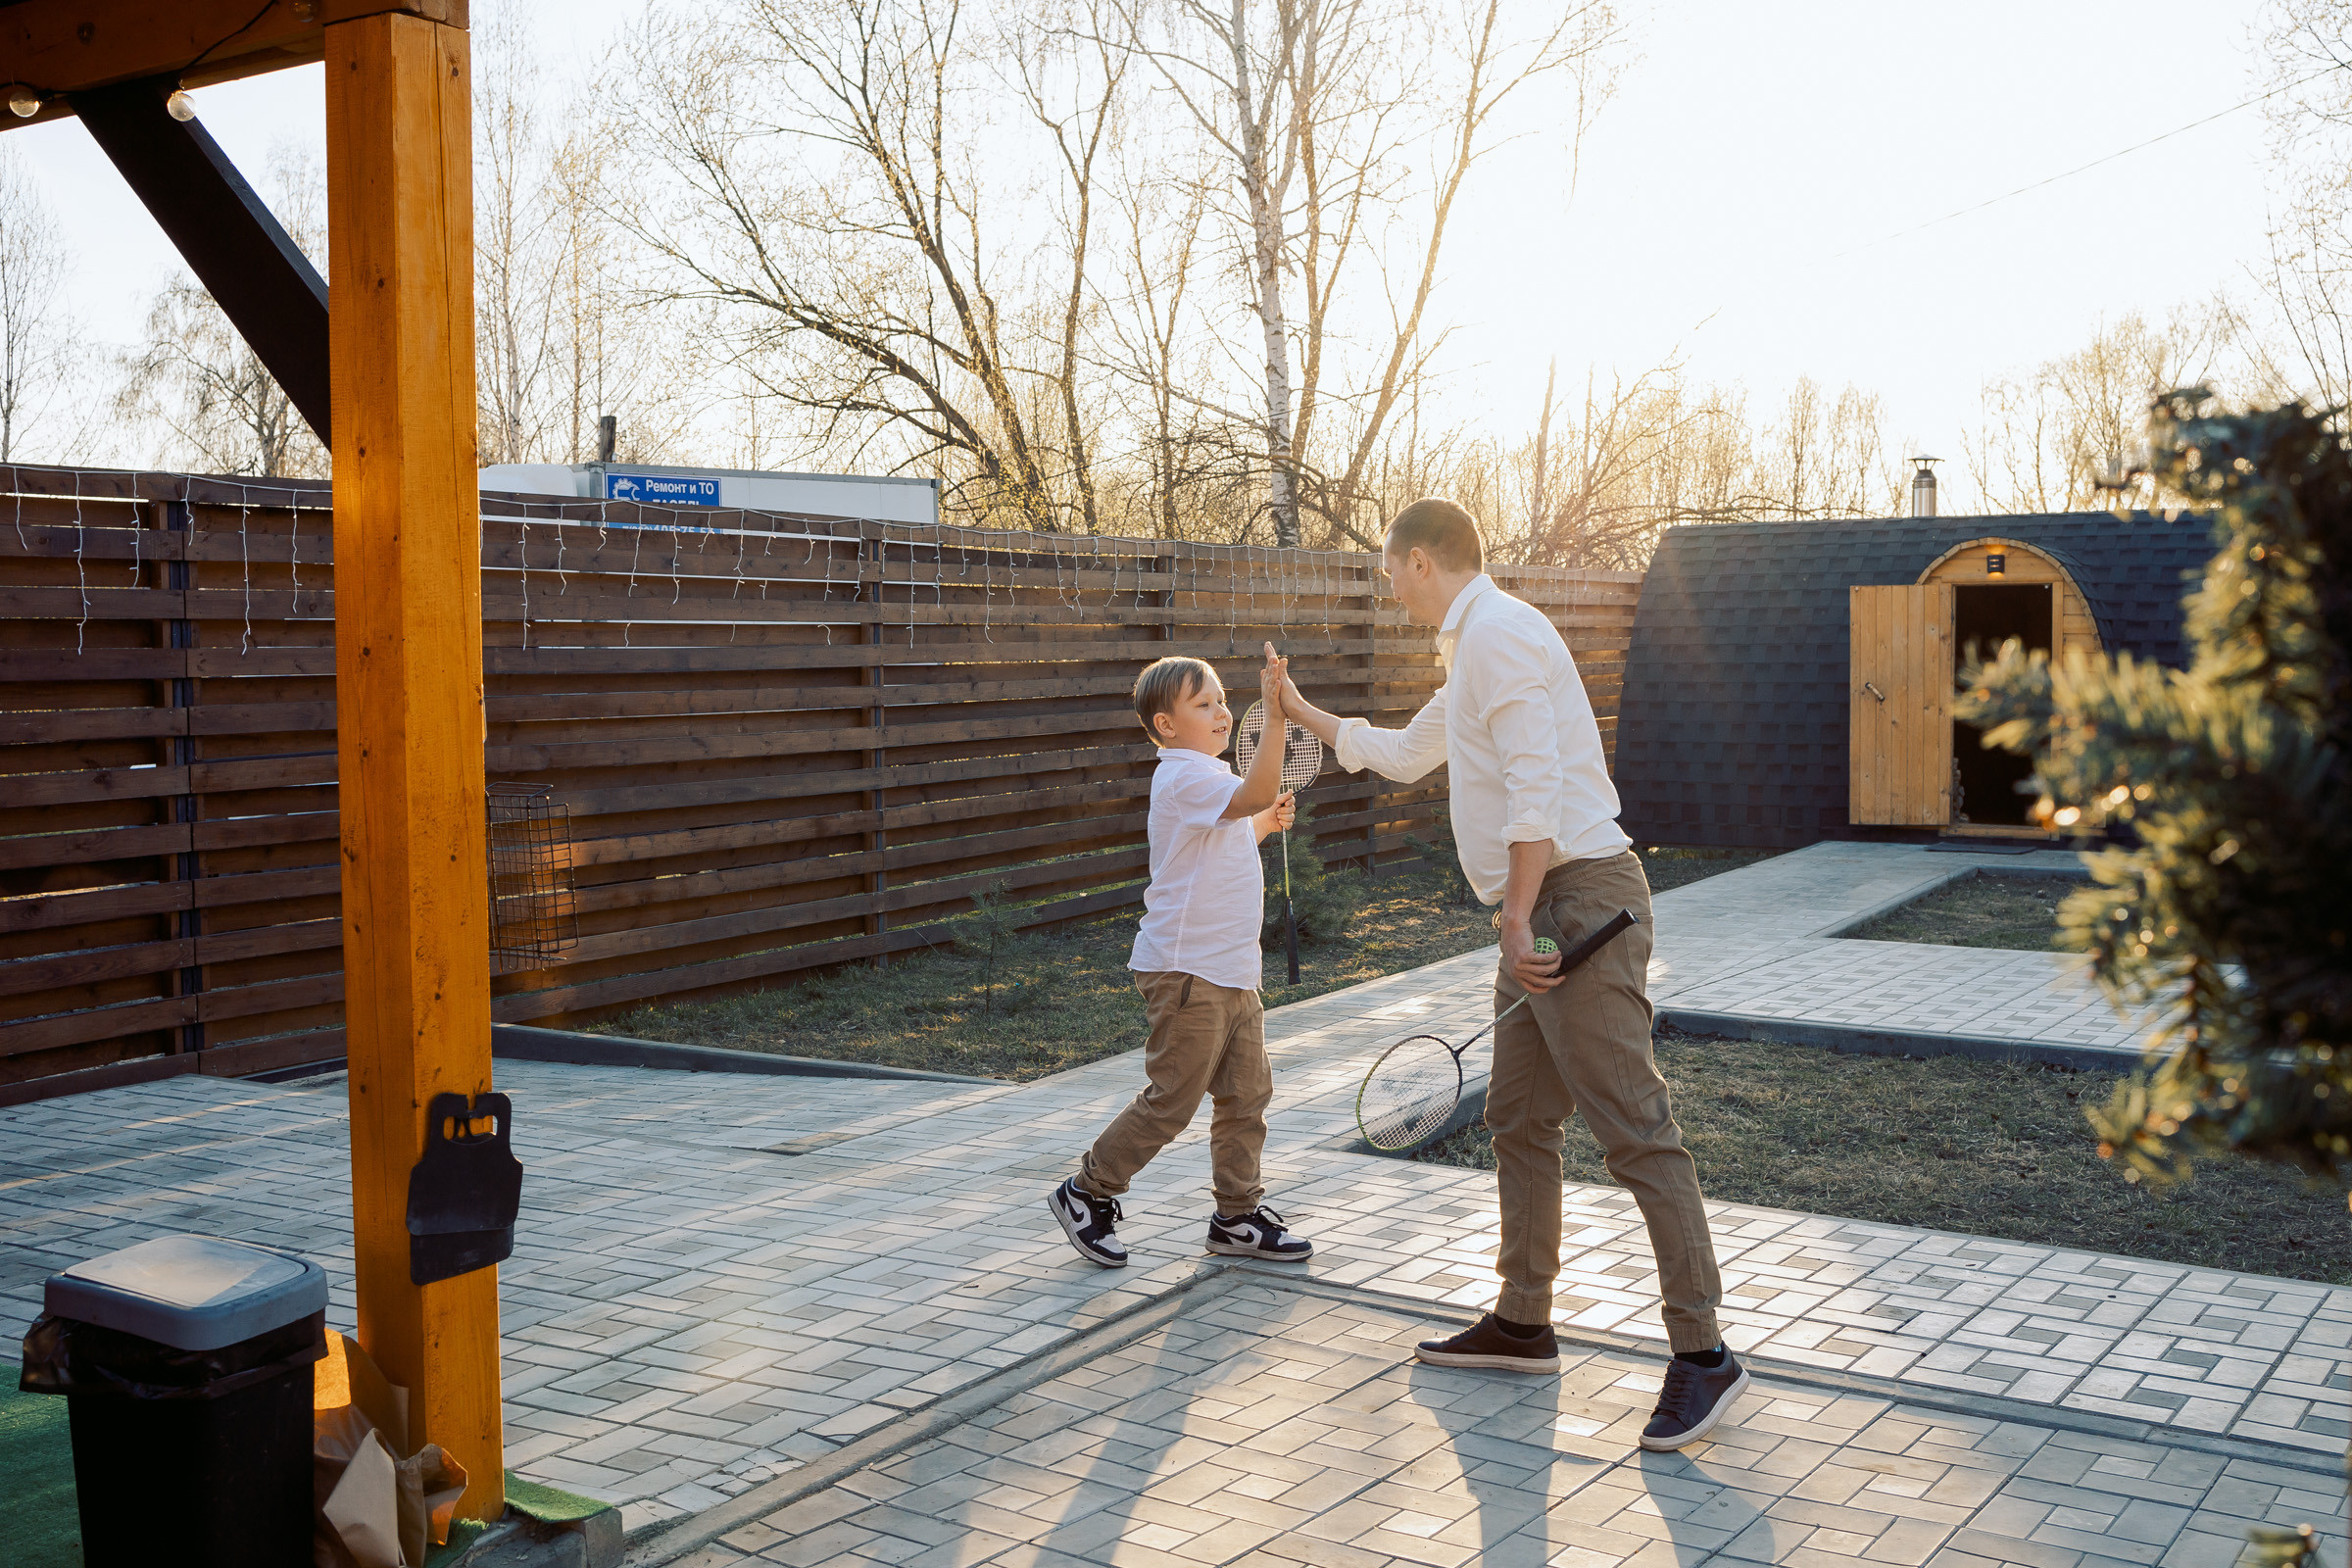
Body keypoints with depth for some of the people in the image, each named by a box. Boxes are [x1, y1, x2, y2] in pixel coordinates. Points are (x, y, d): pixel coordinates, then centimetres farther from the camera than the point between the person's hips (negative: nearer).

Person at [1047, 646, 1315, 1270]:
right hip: (1186, 971, -10)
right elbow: (1254, 793, -34)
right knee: (1171, 1101, -4)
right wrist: (1275, 715, -39)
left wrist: (1266, 823, 19)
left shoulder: (1207, 779, 17)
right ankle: (1087, 1193, 12)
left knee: (1246, 1095, 11)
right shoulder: (1184, 777, -16)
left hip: (1231, 972, 10)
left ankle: (1238, 1217, 20)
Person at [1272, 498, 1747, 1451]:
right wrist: (1304, 716, 47)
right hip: (1544, 911, 11)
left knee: (1633, 1129, -11)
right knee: (1518, 1120, 15)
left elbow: (1536, 783, -21)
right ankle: (1523, 1325, 25)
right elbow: (1406, 753, 40)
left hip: (1577, 897, -11)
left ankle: (1701, 1353, -8)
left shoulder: (1496, 632, -11)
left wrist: (1521, 918, -21)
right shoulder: (1472, 649, 23)